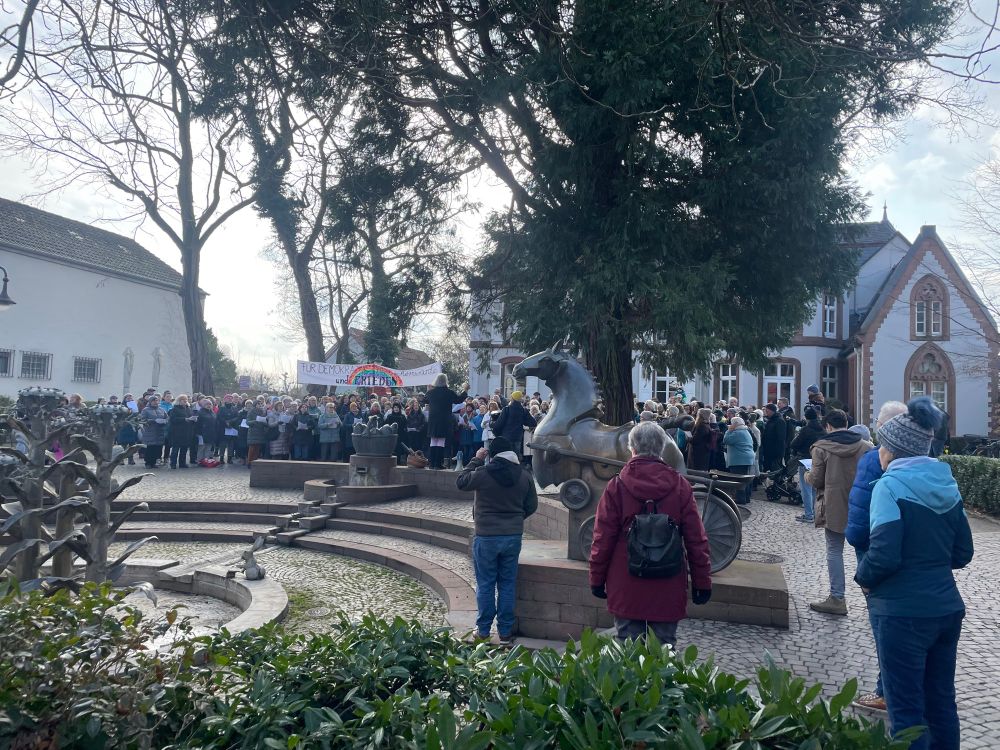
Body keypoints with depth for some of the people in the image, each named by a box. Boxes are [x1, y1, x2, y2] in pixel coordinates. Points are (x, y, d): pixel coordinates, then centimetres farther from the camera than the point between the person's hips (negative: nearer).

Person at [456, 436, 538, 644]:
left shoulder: (483, 473, -14)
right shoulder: (525, 475, 0)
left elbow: (461, 482, 3)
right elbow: (531, 506, 8)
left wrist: (476, 460, 8)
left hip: (486, 537, -3)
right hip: (513, 537, 3)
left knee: (485, 584, 8)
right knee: (508, 584, 11)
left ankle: (483, 629, 16)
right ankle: (505, 630, 17)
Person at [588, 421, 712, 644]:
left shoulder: (617, 486, -7)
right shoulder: (679, 485, -3)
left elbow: (603, 538, -5)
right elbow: (696, 539, -1)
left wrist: (597, 578, 6)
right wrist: (703, 581, 8)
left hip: (626, 586, -1)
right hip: (668, 588, 1)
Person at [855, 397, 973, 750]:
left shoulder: (891, 485, -14)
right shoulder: (947, 484, 6)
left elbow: (883, 556, -20)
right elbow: (962, 553, 11)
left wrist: (863, 578, -2)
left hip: (904, 612, -7)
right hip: (947, 607, 7)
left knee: (906, 709, 4)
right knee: (941, 701, 18)